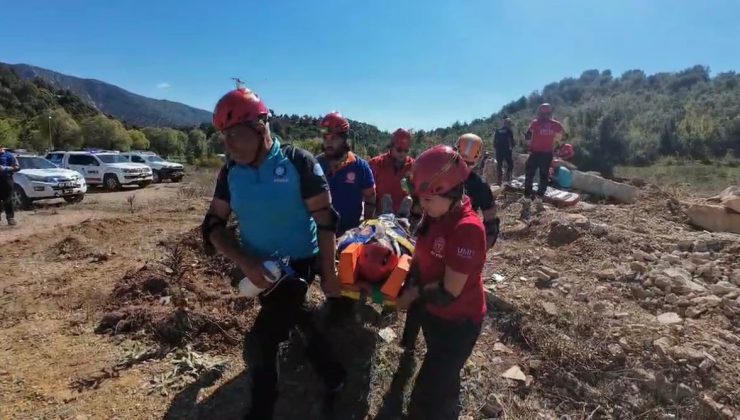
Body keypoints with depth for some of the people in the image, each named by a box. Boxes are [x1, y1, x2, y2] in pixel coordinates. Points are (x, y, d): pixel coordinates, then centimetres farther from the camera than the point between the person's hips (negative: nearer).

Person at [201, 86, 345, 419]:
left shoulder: (298, 163, -19)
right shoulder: (230, 172, -5)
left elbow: (325, 221, -14)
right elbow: (213, 225, -3)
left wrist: (329, 275, -11)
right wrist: (244, 262, -19)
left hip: (297, 265, -5)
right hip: (257, 268, 5)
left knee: (259, 344, -7)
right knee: (296, 319, 22)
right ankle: (333, 375, 48)